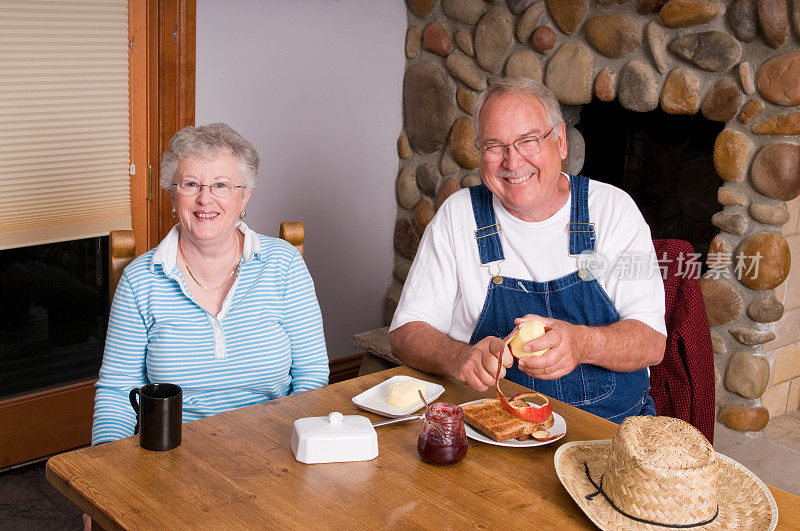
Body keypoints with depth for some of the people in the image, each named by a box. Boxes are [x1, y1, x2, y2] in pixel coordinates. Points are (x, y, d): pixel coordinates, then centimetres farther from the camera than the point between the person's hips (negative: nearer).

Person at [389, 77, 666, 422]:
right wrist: (459, 357, -24)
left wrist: (582, 343, -28)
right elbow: (406, 332, -1)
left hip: (613, 425, 1)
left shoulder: (613, 209, 0)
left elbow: (652, 342, -6)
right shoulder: (458, 216, 1)